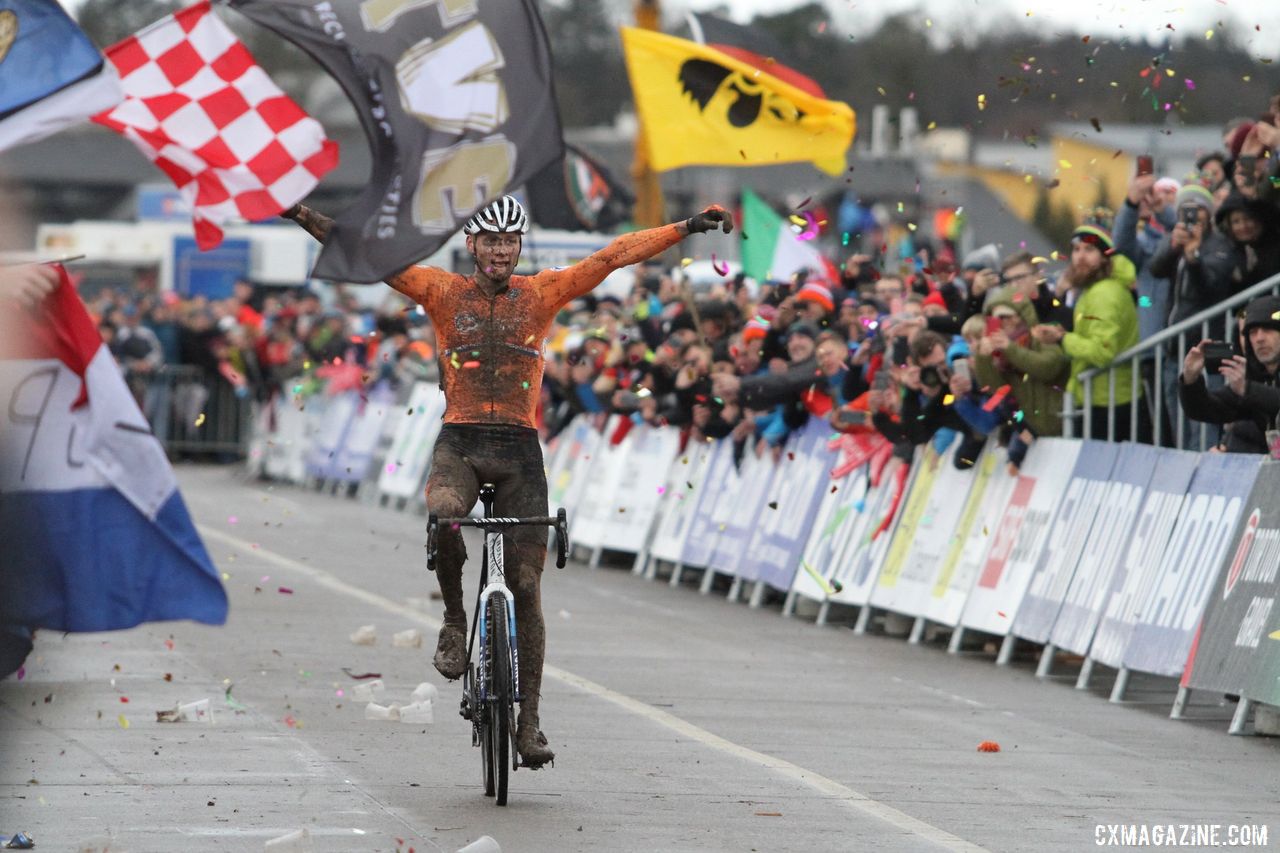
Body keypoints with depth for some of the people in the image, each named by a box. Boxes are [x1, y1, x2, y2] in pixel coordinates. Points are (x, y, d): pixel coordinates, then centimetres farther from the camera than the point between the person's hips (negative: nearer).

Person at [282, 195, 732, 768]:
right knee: (443, 512, -35)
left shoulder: (542, 293, 7)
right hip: (459, 444, -1)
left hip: (519, 450, 1)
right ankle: (454, 619, -8)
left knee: (526, 582, -3)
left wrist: (688, 228, -3)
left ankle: (529, 720, 2)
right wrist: (307, 219, -8)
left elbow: (615, 255, 2)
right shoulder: (444, 292, 7)